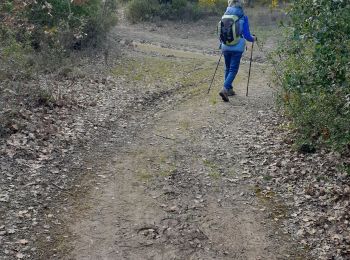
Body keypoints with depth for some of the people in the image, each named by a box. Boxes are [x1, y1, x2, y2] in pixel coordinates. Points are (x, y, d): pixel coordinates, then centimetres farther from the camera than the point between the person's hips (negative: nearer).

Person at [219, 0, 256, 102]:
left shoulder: (225, 16, 5)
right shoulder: (243, 17, -7)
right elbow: (246, 35, -8)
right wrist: (253, 38, 13)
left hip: (225, 47, 4)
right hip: (237, 48, -4)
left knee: (228, 68, 18)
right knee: (233, 70, -1)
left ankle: (229, 89, 24)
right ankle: (225, 89, -18)